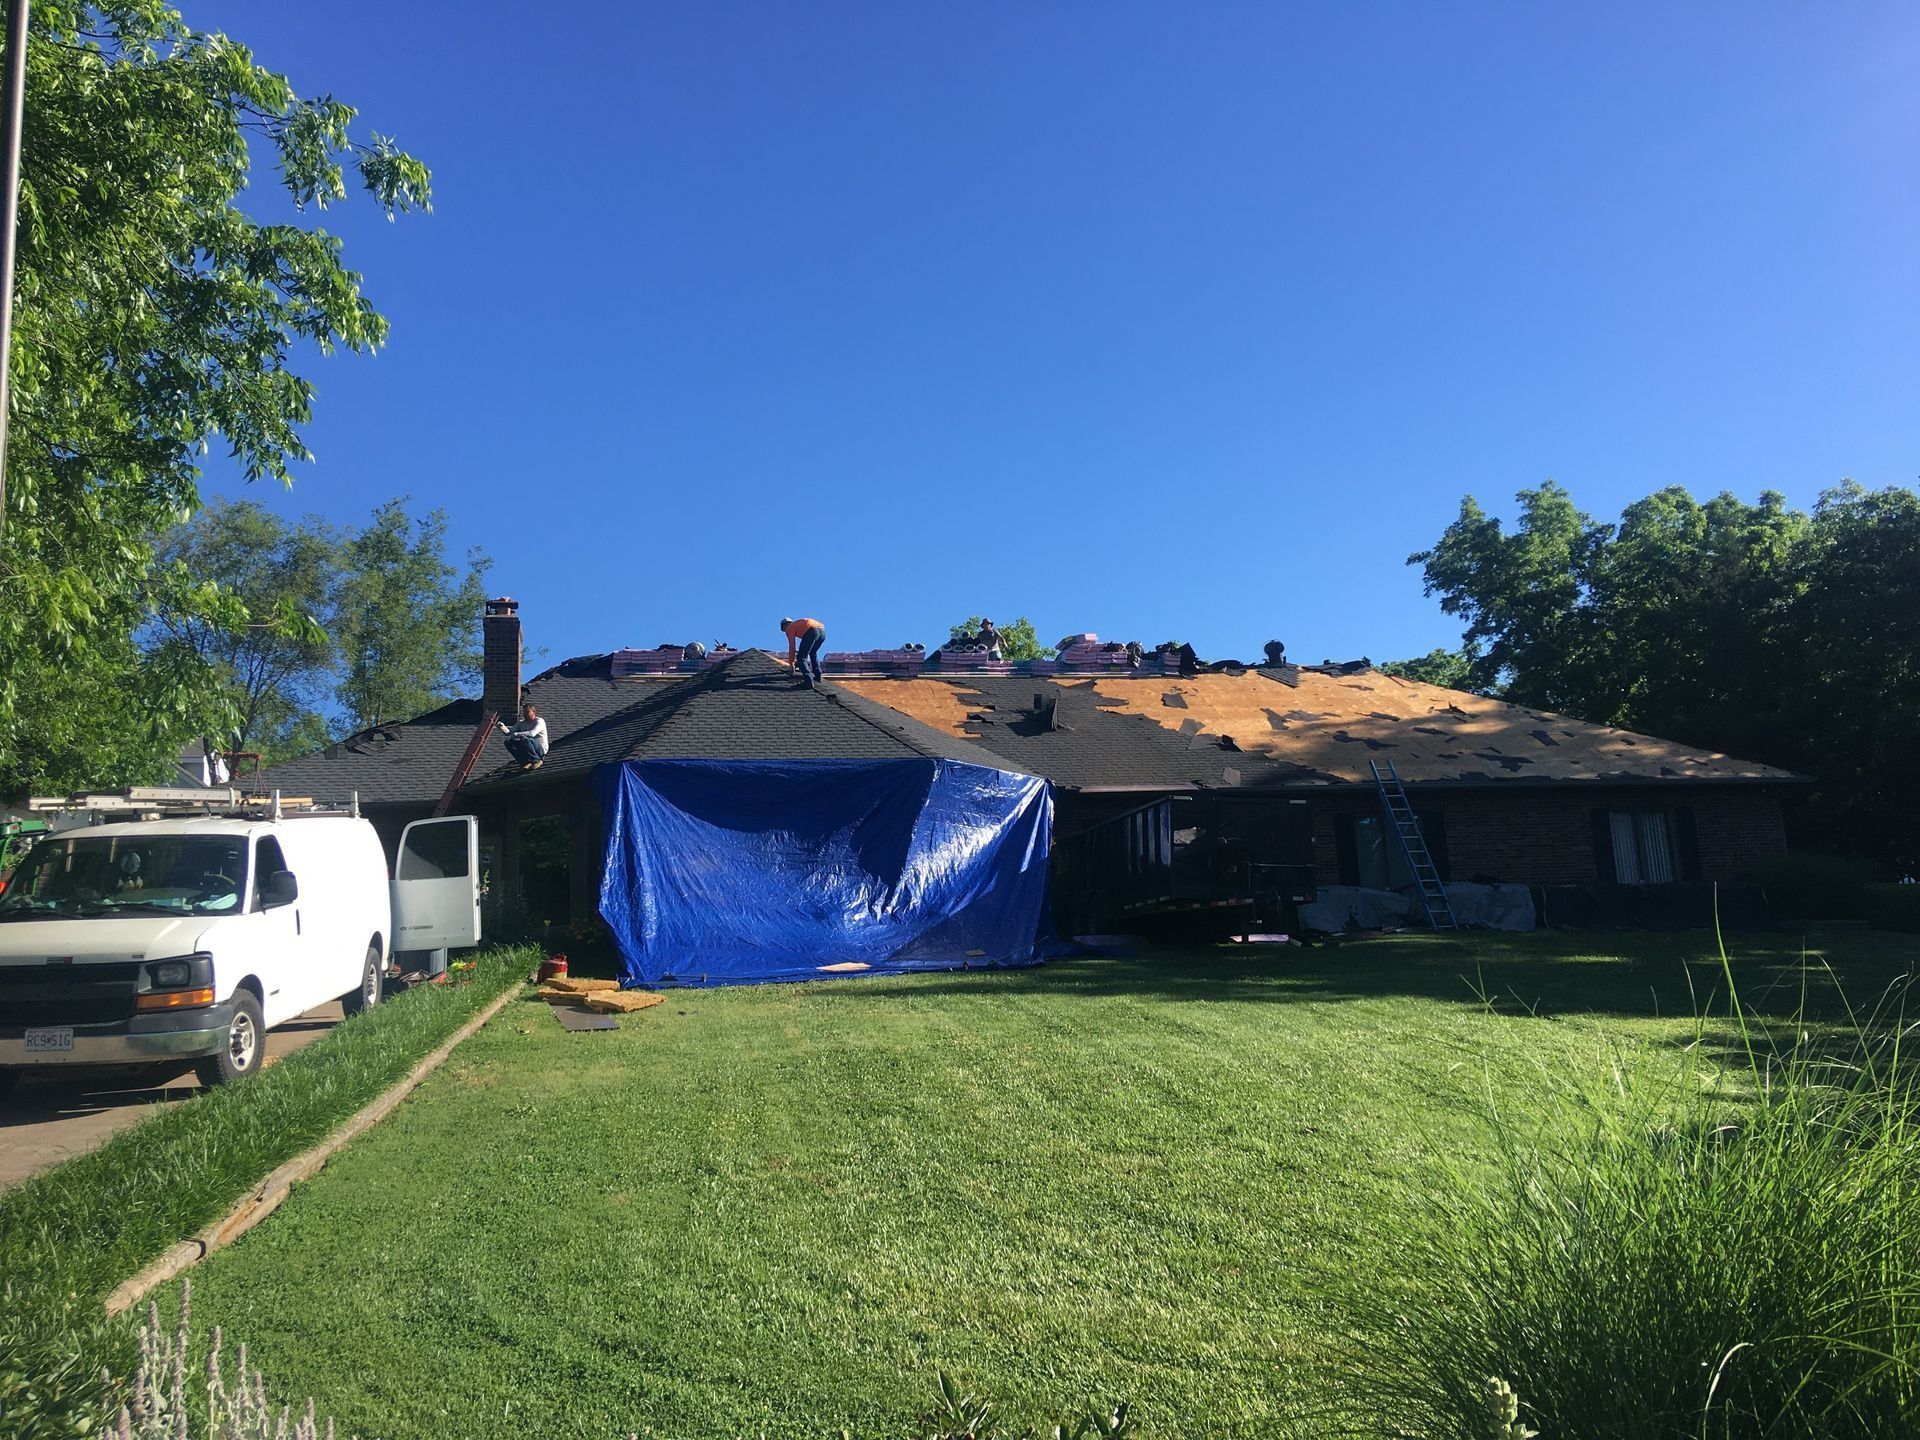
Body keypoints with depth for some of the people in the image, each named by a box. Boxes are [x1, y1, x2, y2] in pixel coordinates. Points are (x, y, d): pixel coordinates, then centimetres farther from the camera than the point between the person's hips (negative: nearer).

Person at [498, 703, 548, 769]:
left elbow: (532, 733, -28)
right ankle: (525, 762, -4)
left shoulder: (539, 721, -9)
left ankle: (536, 760, -15)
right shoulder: (522, 724, 12)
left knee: (524, 739, -33)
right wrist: (501, 726, -19)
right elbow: (508, 732, 1)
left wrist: (515, 735, -31)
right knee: (509, 742, -9)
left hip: (541, 749, -7)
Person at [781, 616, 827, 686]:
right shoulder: (800, 624, 40)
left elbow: (792, 646, 14)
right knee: (813, 653, 33)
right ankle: (818, 676, 27)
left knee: (801, 658, 2)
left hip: (812, 632, -8)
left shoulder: (789, 628, 18)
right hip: (823, 630, 8)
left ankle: (809, 681, -13)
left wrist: (791, 662, 21)